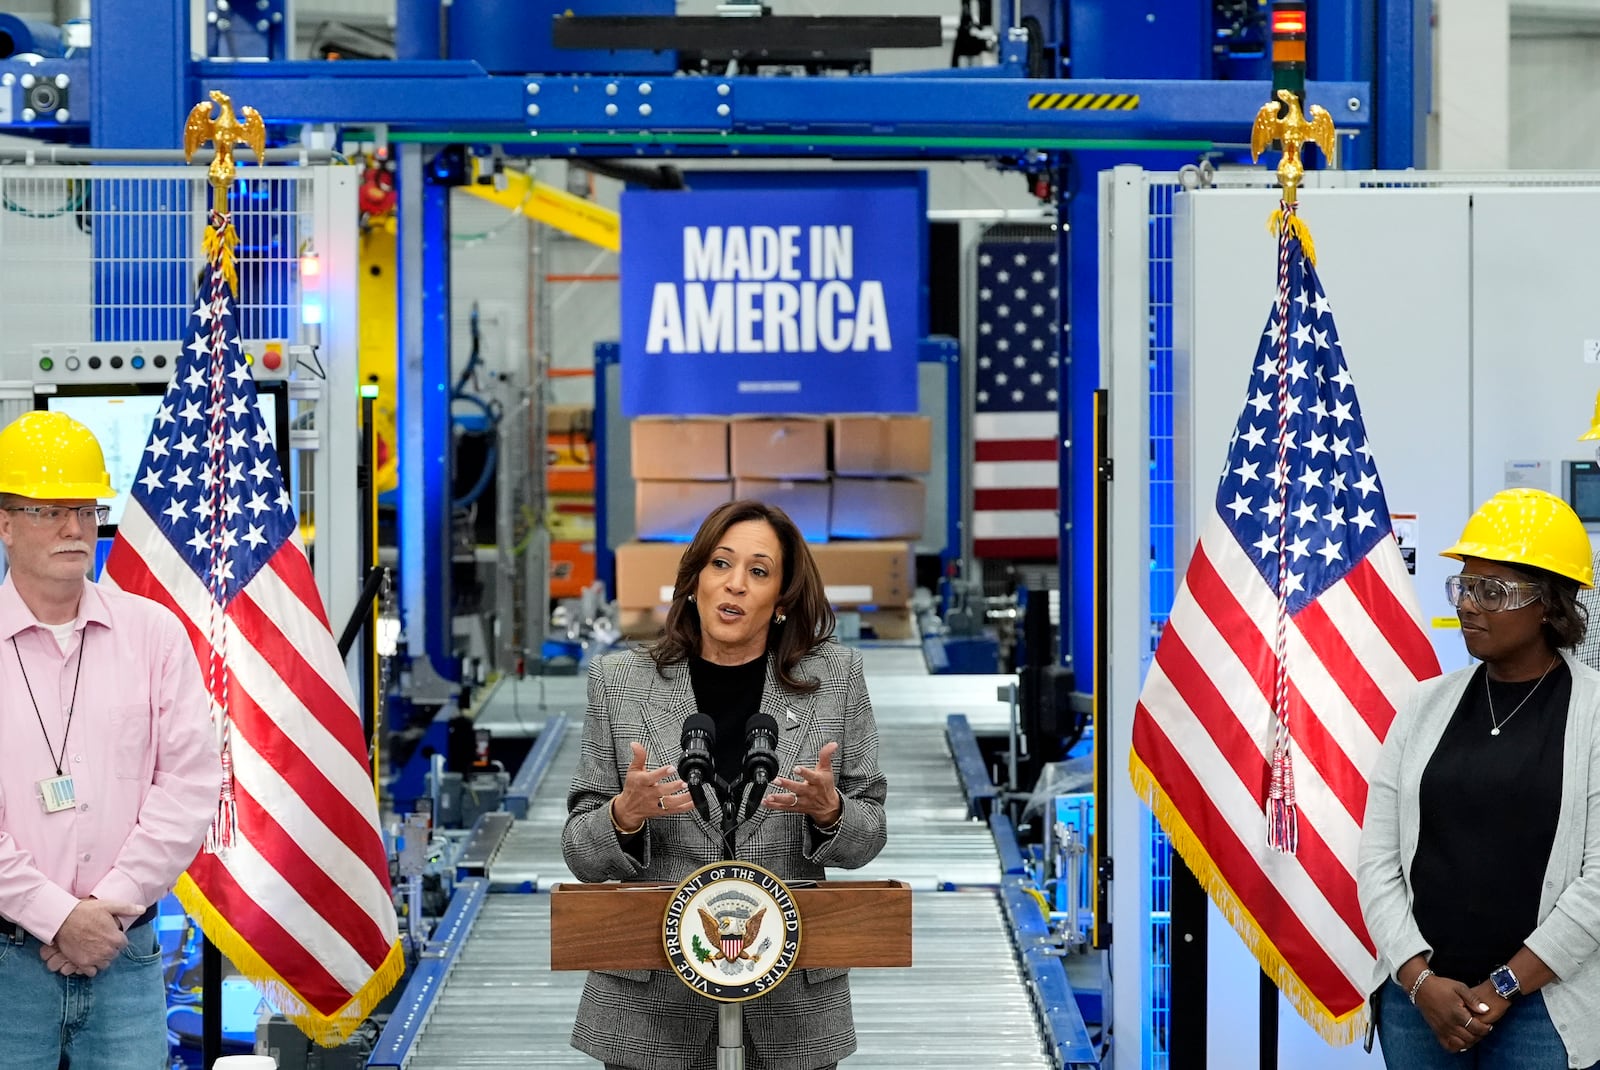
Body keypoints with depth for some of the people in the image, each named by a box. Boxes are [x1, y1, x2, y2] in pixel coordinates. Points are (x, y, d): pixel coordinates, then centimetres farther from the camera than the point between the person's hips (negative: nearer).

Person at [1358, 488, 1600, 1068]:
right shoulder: (1426, 705, 7)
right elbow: (1378, 860, 4)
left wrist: (1503, 987, -12)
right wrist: (1419, 979, -8)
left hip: (1541, 1007, -3)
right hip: (1417, 998, 3)